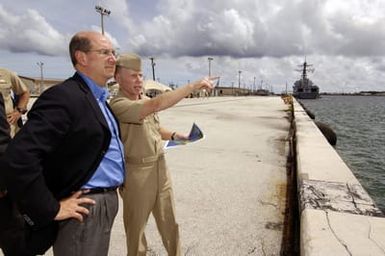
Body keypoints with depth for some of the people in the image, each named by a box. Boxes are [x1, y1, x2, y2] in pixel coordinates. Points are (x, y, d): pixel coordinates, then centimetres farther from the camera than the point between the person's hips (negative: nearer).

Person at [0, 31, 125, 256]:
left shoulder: (99, 98, 11)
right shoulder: (64, 96, -19)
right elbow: (19, 157, -27)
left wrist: (110, 195, 12)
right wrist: (51, 209, -18)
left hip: (106, 202, 9)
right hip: (84, 209, -9)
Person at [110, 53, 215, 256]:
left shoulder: (146, 101, 7)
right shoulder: (118, 105, -20)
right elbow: (157, 105, -34)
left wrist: (174, 135, 2)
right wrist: (193, 85, -32)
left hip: (160, 167, 7)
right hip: (137, 172, -7)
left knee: (169, 221, 17)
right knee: (136, 224, 14)